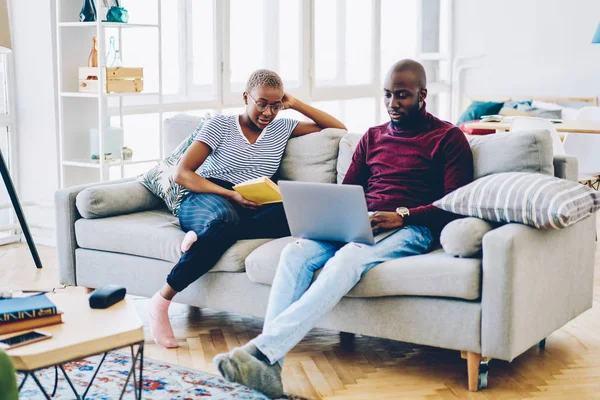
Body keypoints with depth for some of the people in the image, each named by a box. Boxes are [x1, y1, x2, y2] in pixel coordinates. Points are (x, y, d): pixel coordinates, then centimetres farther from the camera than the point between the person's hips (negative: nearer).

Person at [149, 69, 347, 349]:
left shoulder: (282, 129, 20)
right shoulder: (221, 125, 7)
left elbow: (338, 128, 22)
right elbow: (182, 174, -2)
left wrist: (295, 104, 12)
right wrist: (232, 195, -15)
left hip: (248, 209, 3)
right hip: (207, 199, -3)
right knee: (225, 216, -44)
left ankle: (203, 238, -28)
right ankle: (161, 302, -32)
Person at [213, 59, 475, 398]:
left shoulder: (448, 138, 8)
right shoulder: (373, 137, 26)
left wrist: (401, 215, -17)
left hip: (410, 229, -5)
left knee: (349, 258, -37)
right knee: (296, 252, -26)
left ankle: (263, 349, -46)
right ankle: (268, 367, -37)